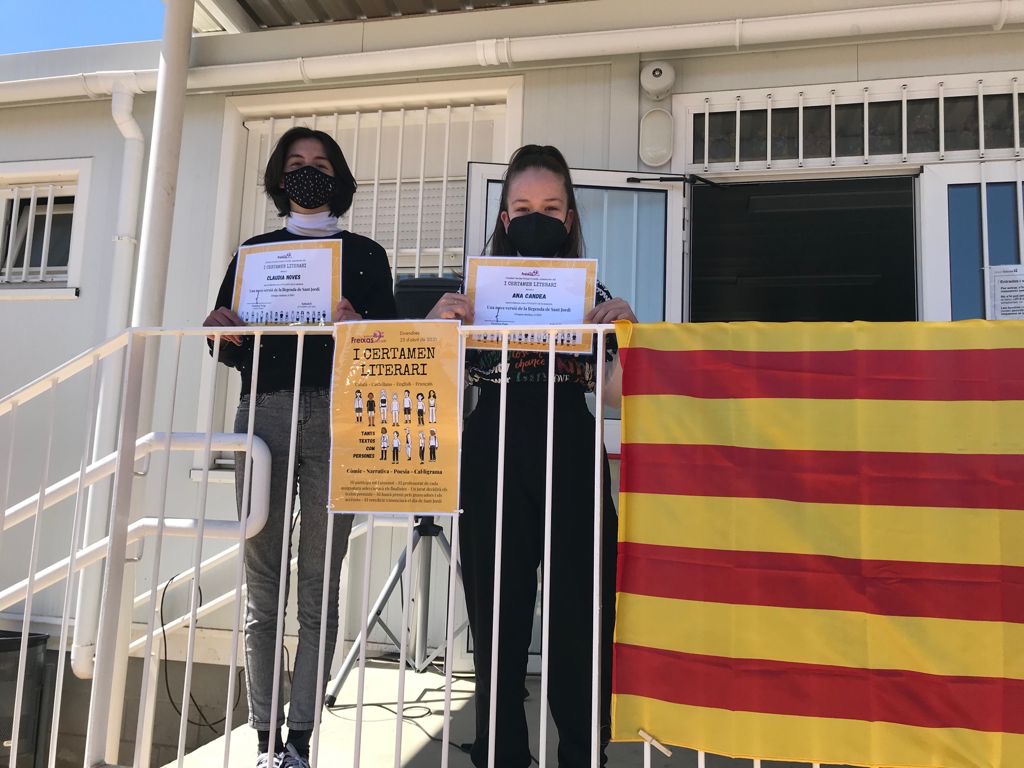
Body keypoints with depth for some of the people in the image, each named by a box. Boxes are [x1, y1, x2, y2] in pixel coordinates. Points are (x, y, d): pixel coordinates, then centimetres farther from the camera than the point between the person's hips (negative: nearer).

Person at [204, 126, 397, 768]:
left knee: (320, 583, -3)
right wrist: (227, 336, -5)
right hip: (263, 409, 2)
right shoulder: (255, 251, 21)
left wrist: (357, 326, -14)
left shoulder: (365, 254, 16)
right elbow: (231, 351, 17)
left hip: (336, 414, -1)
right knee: (263, 584, -1)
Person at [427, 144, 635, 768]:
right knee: (498, 617, 6)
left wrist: (625, 332, -13)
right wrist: (439, 325, -9)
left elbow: (613, 391, 2)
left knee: (580, 613, 0)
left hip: (571, 461, 0)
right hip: (492, 464, 1)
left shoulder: (592, 292, 9)